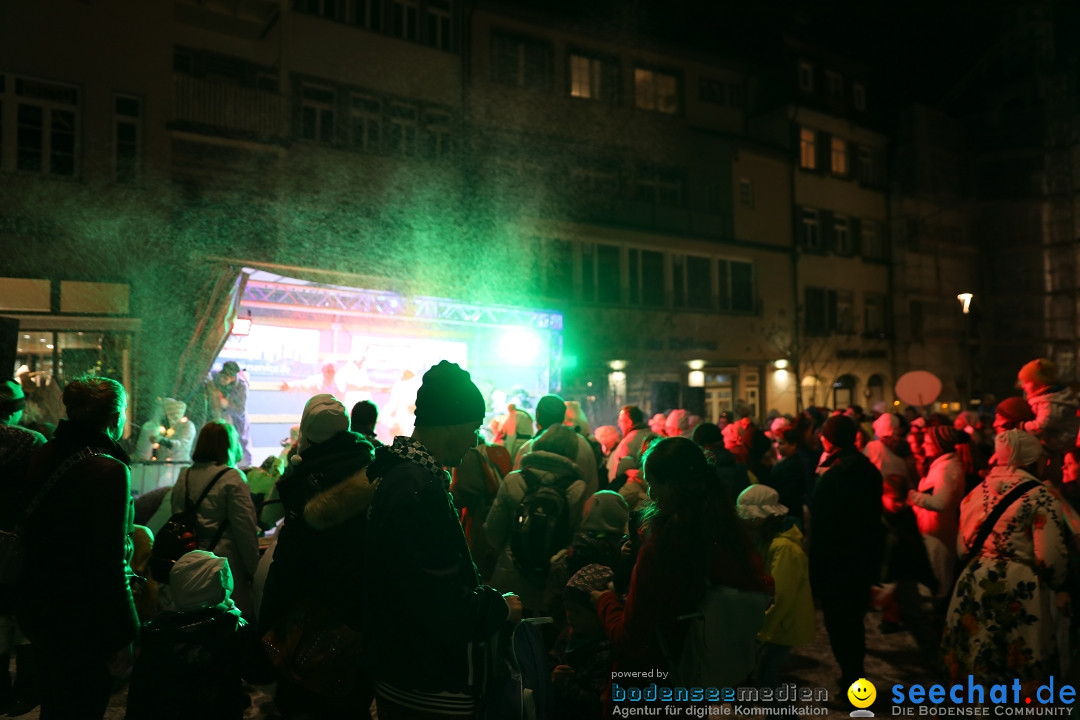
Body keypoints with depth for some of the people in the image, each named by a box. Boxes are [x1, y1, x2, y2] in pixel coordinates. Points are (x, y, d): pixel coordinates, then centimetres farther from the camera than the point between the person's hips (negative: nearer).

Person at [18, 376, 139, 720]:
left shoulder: (44, 456, 0)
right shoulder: (108, 470, -25)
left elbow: (32, 531, 12)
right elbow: (110, 564, -24)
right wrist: (121, 639, -17)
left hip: (38, 608, 8)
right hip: (82, 621, -8)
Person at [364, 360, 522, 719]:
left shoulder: (398, 472, 6)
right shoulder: (418, 487, -27)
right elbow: (442, 604, -27)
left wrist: (488, 598, 10)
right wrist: (501, 608, -12)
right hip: (432, 691, -9)